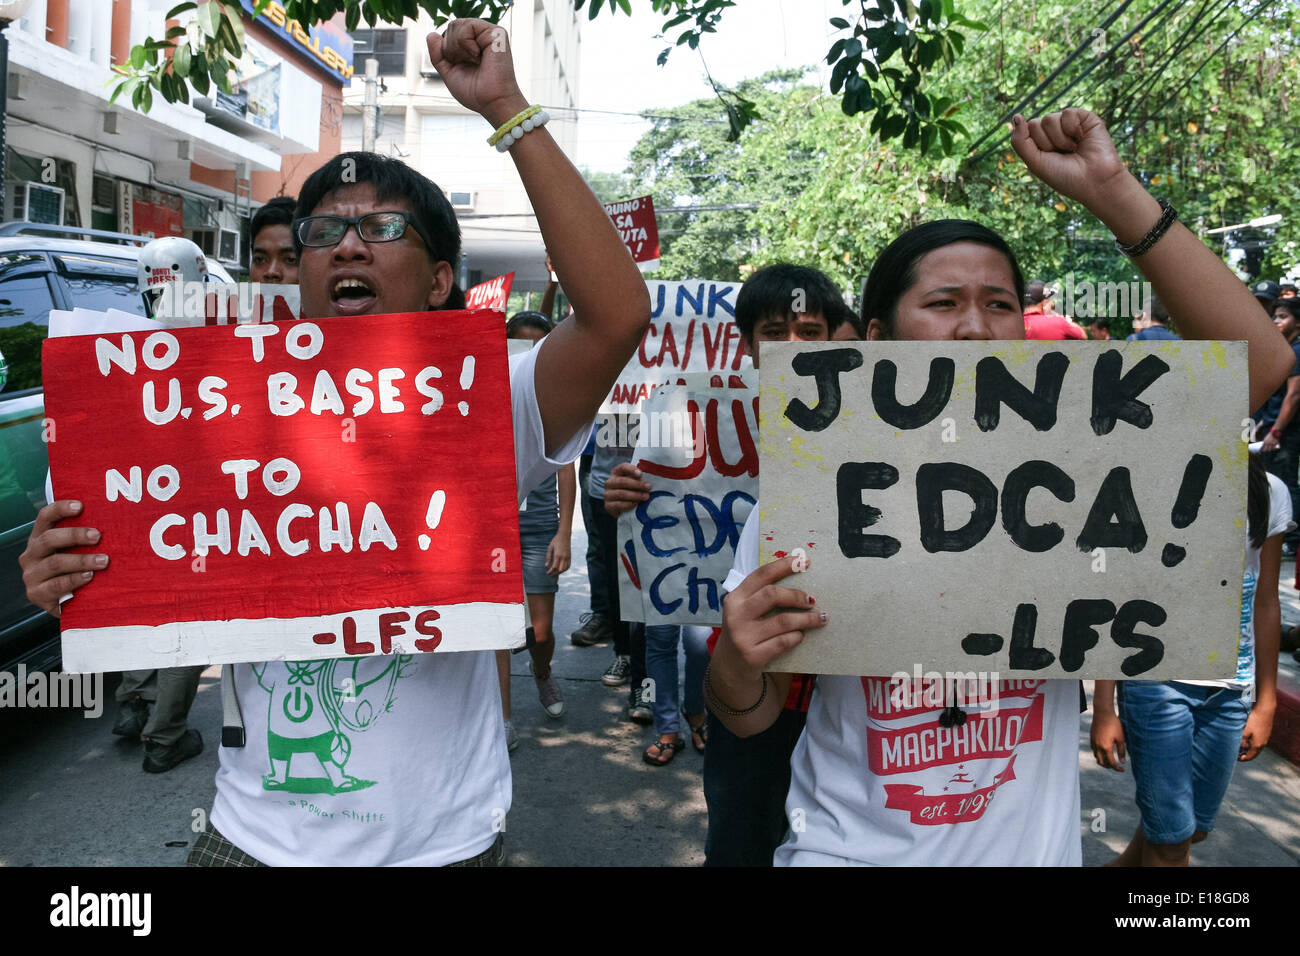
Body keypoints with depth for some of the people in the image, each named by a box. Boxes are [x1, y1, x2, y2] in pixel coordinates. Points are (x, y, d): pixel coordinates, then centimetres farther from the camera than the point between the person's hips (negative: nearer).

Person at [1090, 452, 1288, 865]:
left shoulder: (1269, 492, 4)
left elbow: (1265, 602, 10)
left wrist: (1266, 702, 11)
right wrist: (1103, 710, -10)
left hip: (1232, 689, 5)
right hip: (1157, 678, -5)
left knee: (1195, 827, 16)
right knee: (1172, 836, 0)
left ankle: (1121, 865, 42)